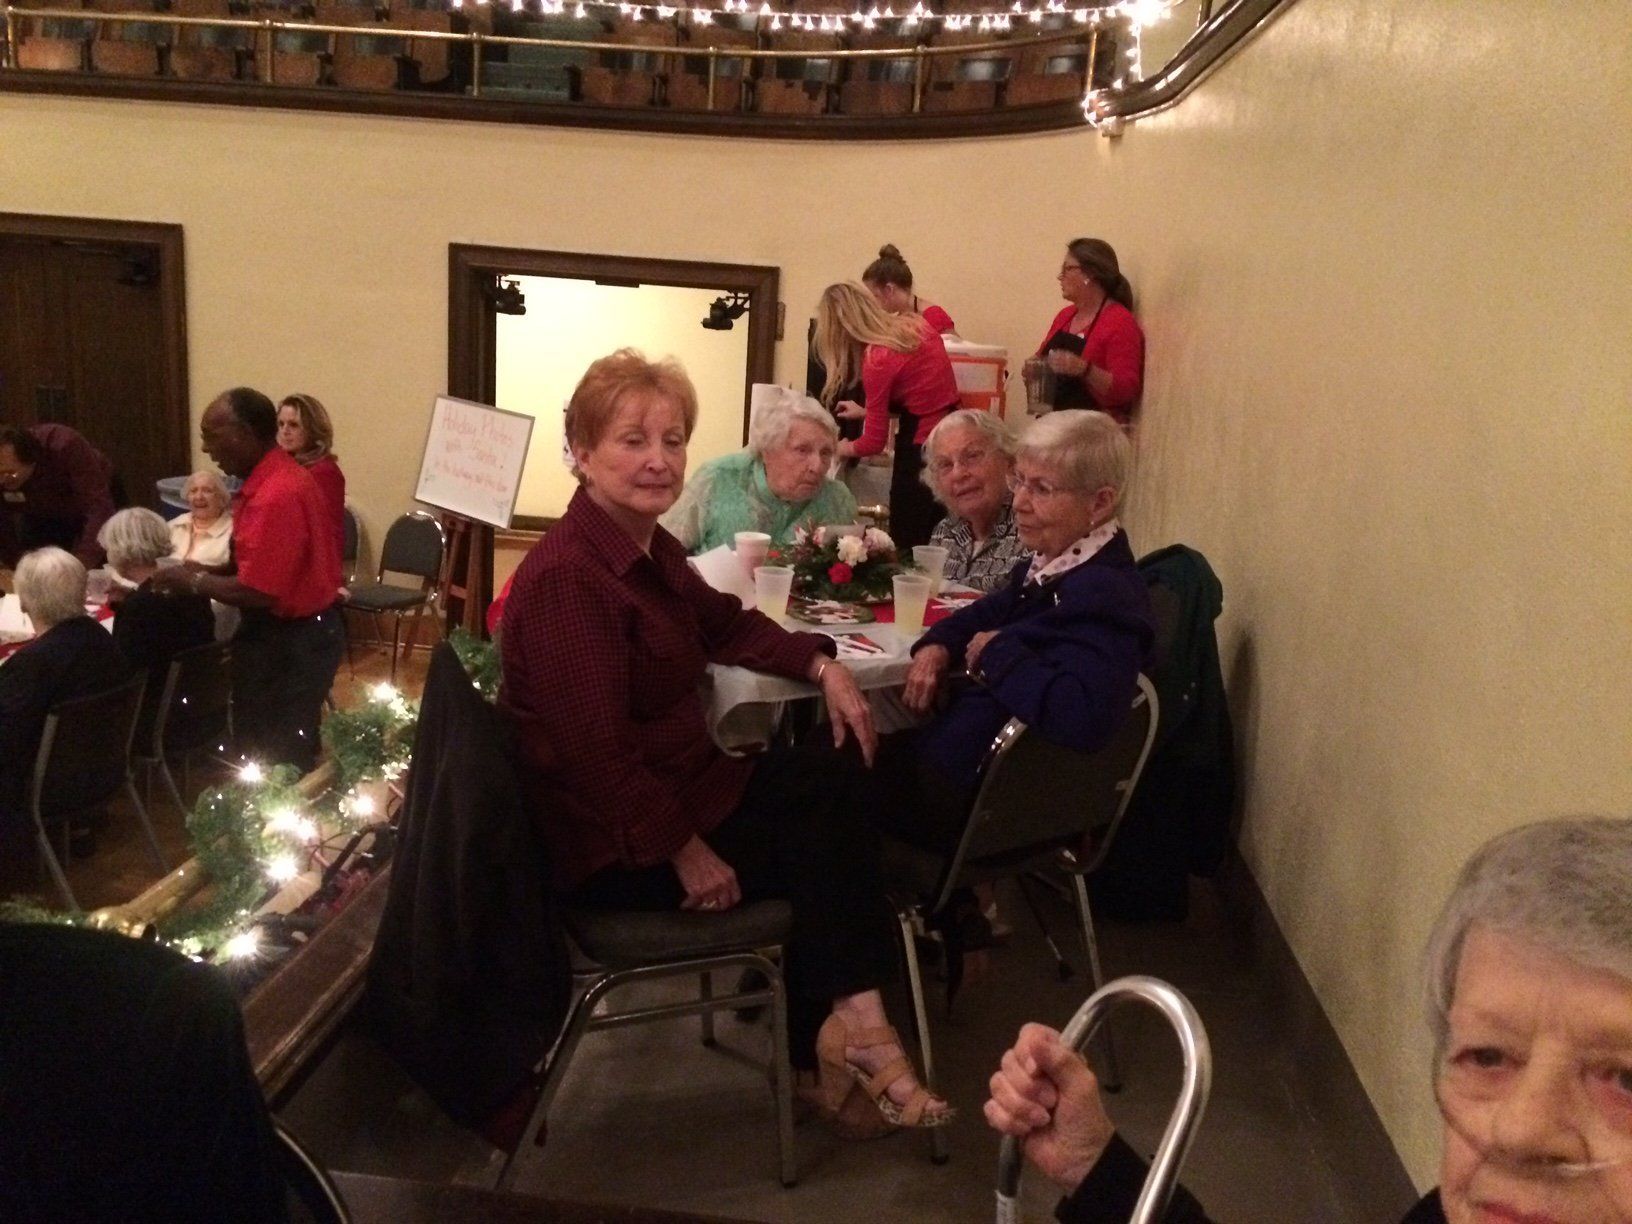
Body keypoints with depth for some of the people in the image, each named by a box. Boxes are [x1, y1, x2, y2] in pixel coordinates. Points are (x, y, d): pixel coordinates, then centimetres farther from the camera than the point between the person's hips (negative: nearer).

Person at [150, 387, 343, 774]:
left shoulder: (274, 496, -25)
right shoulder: (281, 477, 8)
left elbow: (257, 592, -27)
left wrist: (193, 581, -12)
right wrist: (206, 572, 8)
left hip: (289, 642, -10)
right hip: (303, 631, 10)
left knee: (274, 763, 1)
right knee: (289, 754, 20)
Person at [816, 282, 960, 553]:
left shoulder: (876, 360, -15)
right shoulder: (918, 326, 5)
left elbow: (874, 442, -8)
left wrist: (834, 449, 11)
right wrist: (866, 411, 24)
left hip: (921, 449, -8)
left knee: (908, 544, 4)